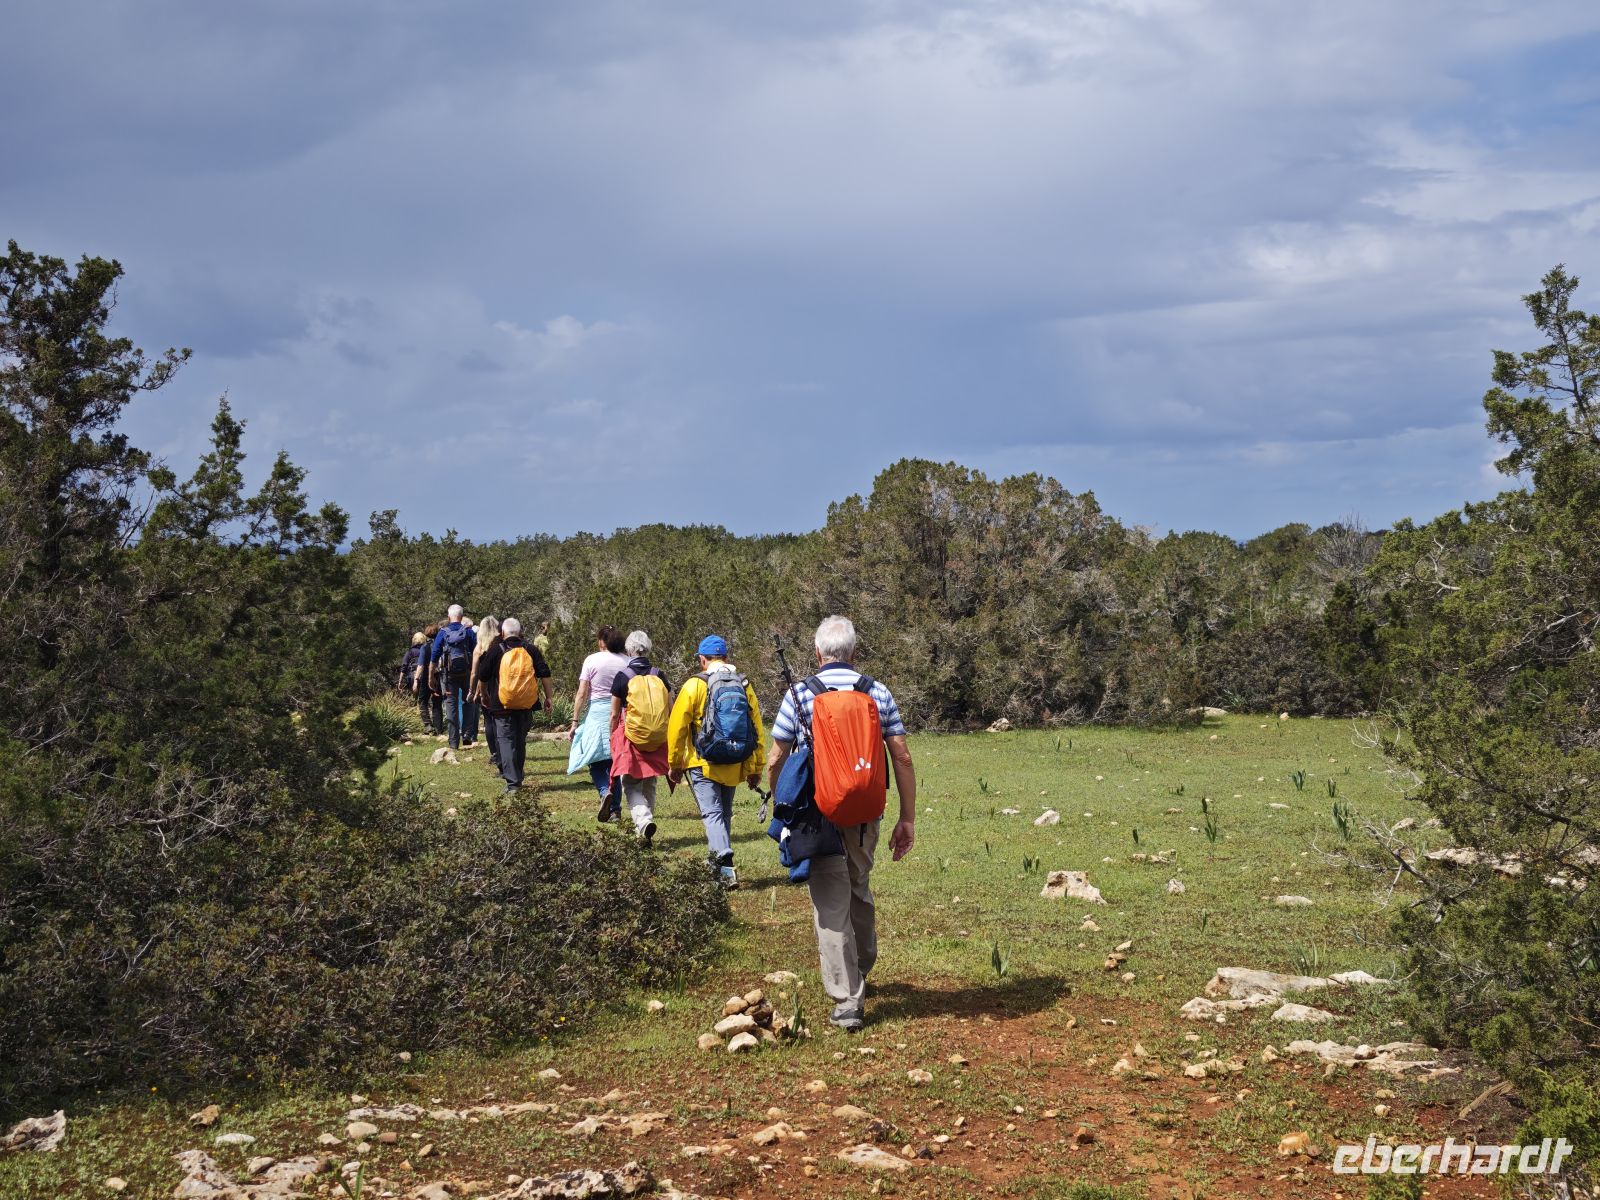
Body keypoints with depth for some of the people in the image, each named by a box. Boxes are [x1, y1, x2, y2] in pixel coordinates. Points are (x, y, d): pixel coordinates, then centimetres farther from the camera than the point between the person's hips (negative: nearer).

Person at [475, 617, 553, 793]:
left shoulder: (495, 650, -2)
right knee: (520, 741, 18)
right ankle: (517, 777, 28)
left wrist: (484, 696, 19)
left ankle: (512, 782, -13)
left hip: (502, 706, -3)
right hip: (526, 705, 3)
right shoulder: (531, 650, 4)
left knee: (506, 741, -2)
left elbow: (482, 677, 3)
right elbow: (545, 674, 2)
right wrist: (548, 697, 9)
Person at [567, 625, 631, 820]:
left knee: (596, 762, 6)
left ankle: (605, 792, -21)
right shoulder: (627, 662, 2)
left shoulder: (592, 660, -3)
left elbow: (582, 694, -4)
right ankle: (615, 808, 11)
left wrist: (575, 721, 1)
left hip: (597, 713, -3)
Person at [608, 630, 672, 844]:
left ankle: (644, 820, -25)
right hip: (658, 740, 3)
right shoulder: (659, 676, 2)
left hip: (630, 739, -3)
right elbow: (671, 711, 4)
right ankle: (645, 832, 25)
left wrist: (612, 741, 11)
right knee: (649, 786, 17)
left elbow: (614, 715, -2)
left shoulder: (622, 677, -6)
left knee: (631, 786, 1)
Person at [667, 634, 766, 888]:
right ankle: (718, 862, 30)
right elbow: (757, 729, 6)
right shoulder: (744, 686, 5)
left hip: (704, 765, -4)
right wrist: (756, 768, 13)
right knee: (725, 813, 19)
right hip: (735, 766, 4)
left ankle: (726, 865, -23)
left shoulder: (695, 685, -7)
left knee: (712, 814, -6)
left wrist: (674, 764, 4)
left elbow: (677, 727, -6)